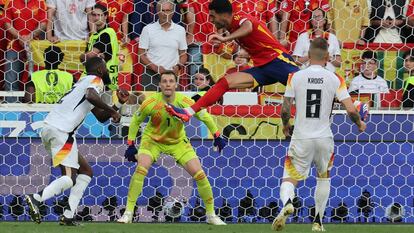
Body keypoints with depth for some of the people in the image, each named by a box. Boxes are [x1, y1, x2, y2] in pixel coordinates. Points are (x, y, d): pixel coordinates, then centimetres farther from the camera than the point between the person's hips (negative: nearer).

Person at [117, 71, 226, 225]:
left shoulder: (185, 102, -24)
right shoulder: (151, 103, -25)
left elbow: (205, 117, -8)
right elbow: (136, 121, -8)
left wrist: (217, 136, -12)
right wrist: (130, 145, -9)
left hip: (178, 141, 1)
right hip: (152, 139, -1)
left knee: (199, 174, -7)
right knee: (141, 169, -26)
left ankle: (211, 215, 11)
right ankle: (128, 213, -17)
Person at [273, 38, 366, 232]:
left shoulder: (296, 77, -3)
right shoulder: (335, 79, -4)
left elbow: (285, 109, -3)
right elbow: (351, 110, -9)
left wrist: (286, 125, 19)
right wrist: (360, 123, 13)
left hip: (301, 138, -1)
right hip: (324, 138, 1)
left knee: (289, 178, 5)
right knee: (323, 177, 24)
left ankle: (287, 202, -29)